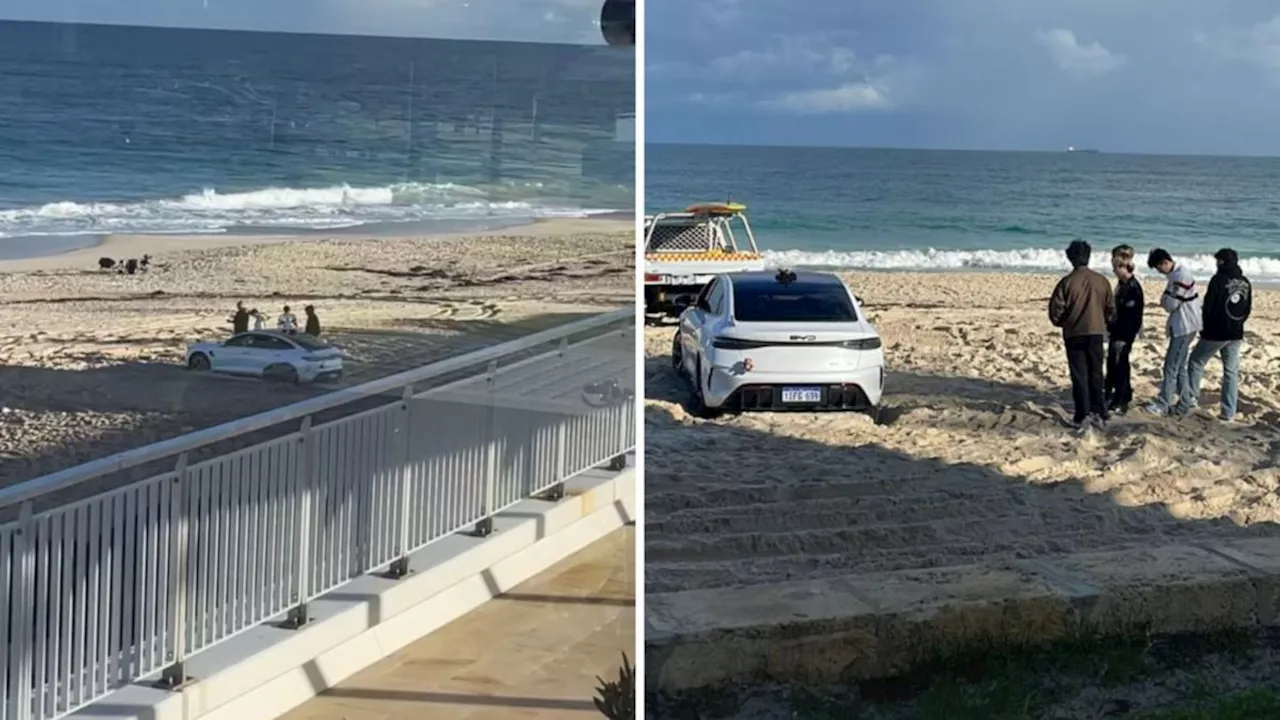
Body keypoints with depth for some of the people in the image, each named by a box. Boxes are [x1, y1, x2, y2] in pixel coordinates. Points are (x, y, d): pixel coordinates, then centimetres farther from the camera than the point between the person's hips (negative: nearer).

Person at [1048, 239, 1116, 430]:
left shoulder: (1067, 282, -11)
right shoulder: (1101, 281, 0)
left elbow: (1055, 310, -9)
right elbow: (1111, 309, 5)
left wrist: (1061, 322, 11)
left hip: (1074, 334, -3)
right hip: (1096, 332, 3)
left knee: (1079, 376, 2)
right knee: (1096, 375, 13)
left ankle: (1083, 416, -1)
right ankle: (1099, 414, 13)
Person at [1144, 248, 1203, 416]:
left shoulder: (1181, 276, -21)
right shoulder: (1176, 274, 11)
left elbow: (1171, 304, -19)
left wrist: (1164, 298, -2)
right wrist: (1167, 300, -2)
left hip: (1184, 328, -10)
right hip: (1182, 327, 10)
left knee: (1171, 367, -7)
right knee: (1180, 367, 15)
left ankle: (1162, 404, -4)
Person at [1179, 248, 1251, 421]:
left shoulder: (1219, 279, -14)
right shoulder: (1245, 283, 5)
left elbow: (1209, 305, -13)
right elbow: (1248, 309, 10)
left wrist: (1205, 327, 2)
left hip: (1215, 333, -5)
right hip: (1236, 335, 5)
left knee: (1196, 363, 10)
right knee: (1231, 371, 9)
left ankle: (1189, 401, 5)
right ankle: (1228, 412, 7)